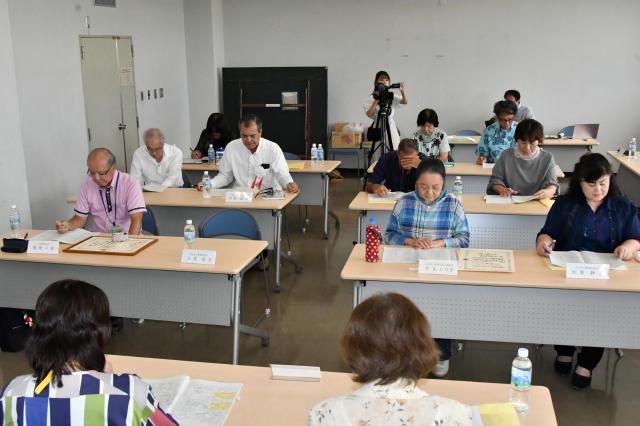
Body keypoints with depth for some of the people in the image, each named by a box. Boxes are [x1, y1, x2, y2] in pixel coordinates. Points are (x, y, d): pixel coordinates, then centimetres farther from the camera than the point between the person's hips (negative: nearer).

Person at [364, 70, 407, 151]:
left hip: (391, 127, 3)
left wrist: (402, 92, -24)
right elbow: (369, 114, -11)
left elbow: (404, 102, -6)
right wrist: (376, 101, -17)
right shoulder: (371, 98, 0)